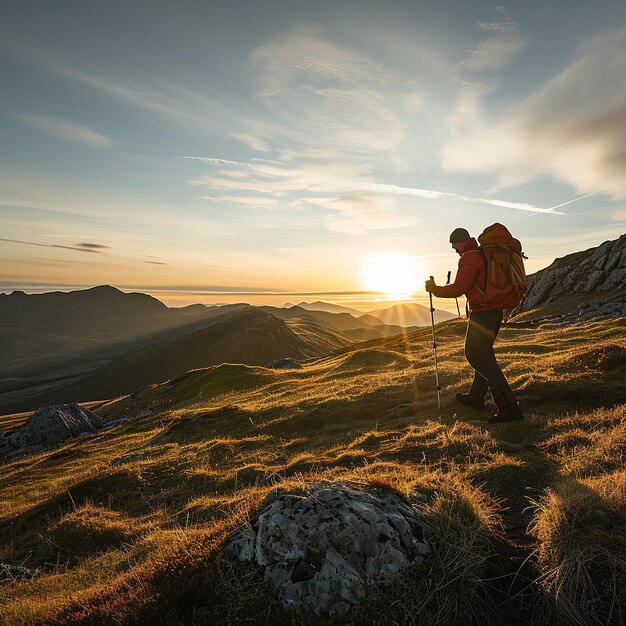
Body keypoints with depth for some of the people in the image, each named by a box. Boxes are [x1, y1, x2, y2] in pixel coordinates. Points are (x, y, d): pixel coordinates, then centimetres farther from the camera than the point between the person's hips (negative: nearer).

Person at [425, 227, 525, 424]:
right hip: (496, 311, 10)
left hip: (482, 313, -10)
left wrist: (435, 289, -6)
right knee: (482, 353, 17)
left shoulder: (469, 258, -13)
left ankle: (509, 407, -13)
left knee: (479, 357, -10)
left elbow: (458, 288, -18)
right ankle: (476, 397, 29)